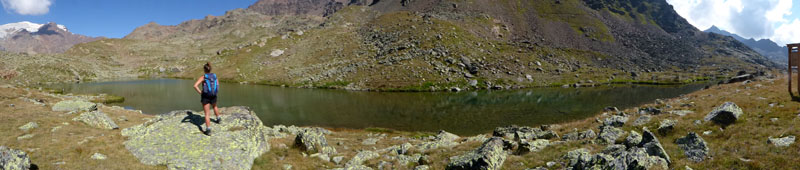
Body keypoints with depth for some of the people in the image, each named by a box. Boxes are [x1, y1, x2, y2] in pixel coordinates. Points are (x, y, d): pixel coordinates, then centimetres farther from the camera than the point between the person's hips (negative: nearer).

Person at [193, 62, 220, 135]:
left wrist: (200, 92, -9)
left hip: (205, 96, -4)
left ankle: (208, 130, -4)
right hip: (213, 96, 4)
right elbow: (218, 85, 13)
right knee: (215, 107, 37)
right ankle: (218, 119, 52)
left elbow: (195, 86, -21)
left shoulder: (203, 77, -10)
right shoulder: (214, 76, 3)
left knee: (207, 114, 0)